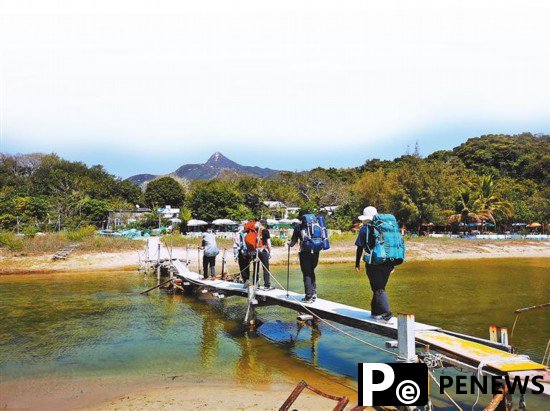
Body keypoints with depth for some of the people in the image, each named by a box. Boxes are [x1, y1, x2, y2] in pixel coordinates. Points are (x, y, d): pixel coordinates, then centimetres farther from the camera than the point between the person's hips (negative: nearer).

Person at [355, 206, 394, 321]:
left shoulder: (365, 229, 0)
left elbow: (360, 248, -1)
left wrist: (357, 264, 6)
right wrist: (392, 263, 21)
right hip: (388, 263, 5)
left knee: (378, 289, 1)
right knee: (380, 287, 16)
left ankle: (386, 312, -7)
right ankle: (375, 311, 24)